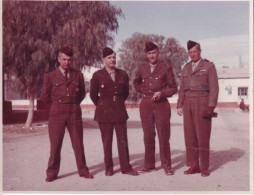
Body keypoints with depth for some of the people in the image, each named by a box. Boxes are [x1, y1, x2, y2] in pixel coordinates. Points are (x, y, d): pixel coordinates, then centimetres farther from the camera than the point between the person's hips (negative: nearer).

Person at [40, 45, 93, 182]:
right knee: (55, 145, 2)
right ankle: (52, 173, 13)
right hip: (56, 114, -1)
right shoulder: (50, 76, 5)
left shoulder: (78, 75, 9)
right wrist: (57, 105, 10)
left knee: (78, 144, 4)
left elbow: (82, 93, 18)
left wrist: (74, 104, 11)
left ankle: (83, 170, 15)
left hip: (74, 113, 1)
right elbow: (45, 96, 8)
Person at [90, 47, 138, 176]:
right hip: (104, 112, -2)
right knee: (107, 141, 4)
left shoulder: (123, 74, 7)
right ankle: (108, 168, 16)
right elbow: (93, 95, 7)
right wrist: (103, 106, 11)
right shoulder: (98, 75, -1)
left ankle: (125, 167, 13)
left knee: (123, 140, 3)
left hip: (120, 111, 2)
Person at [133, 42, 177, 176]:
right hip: (145, 105, 3)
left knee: (163, 137, -1)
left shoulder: (166, 68, 1)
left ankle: (166, 166, 10)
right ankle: (149, 165, 18)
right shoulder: (142, 68, 10)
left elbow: (173, 88, 3)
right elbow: (136, 82, 28)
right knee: (148, 136, 8)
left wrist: (161, 93, -13)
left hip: (161, 105, -3)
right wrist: (143, 91, 12)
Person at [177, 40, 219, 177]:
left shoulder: (209, 66, 3)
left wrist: (211, 106, -11)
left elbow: (214, 88, -3)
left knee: (203, 136, -3)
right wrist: (179, 105, 8)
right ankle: (193, 165, 12)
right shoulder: (186, 68, 16)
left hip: (202, 103, -4)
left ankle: (204, 167, 6)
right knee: (190, 136, 4)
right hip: (188, 104, 5)